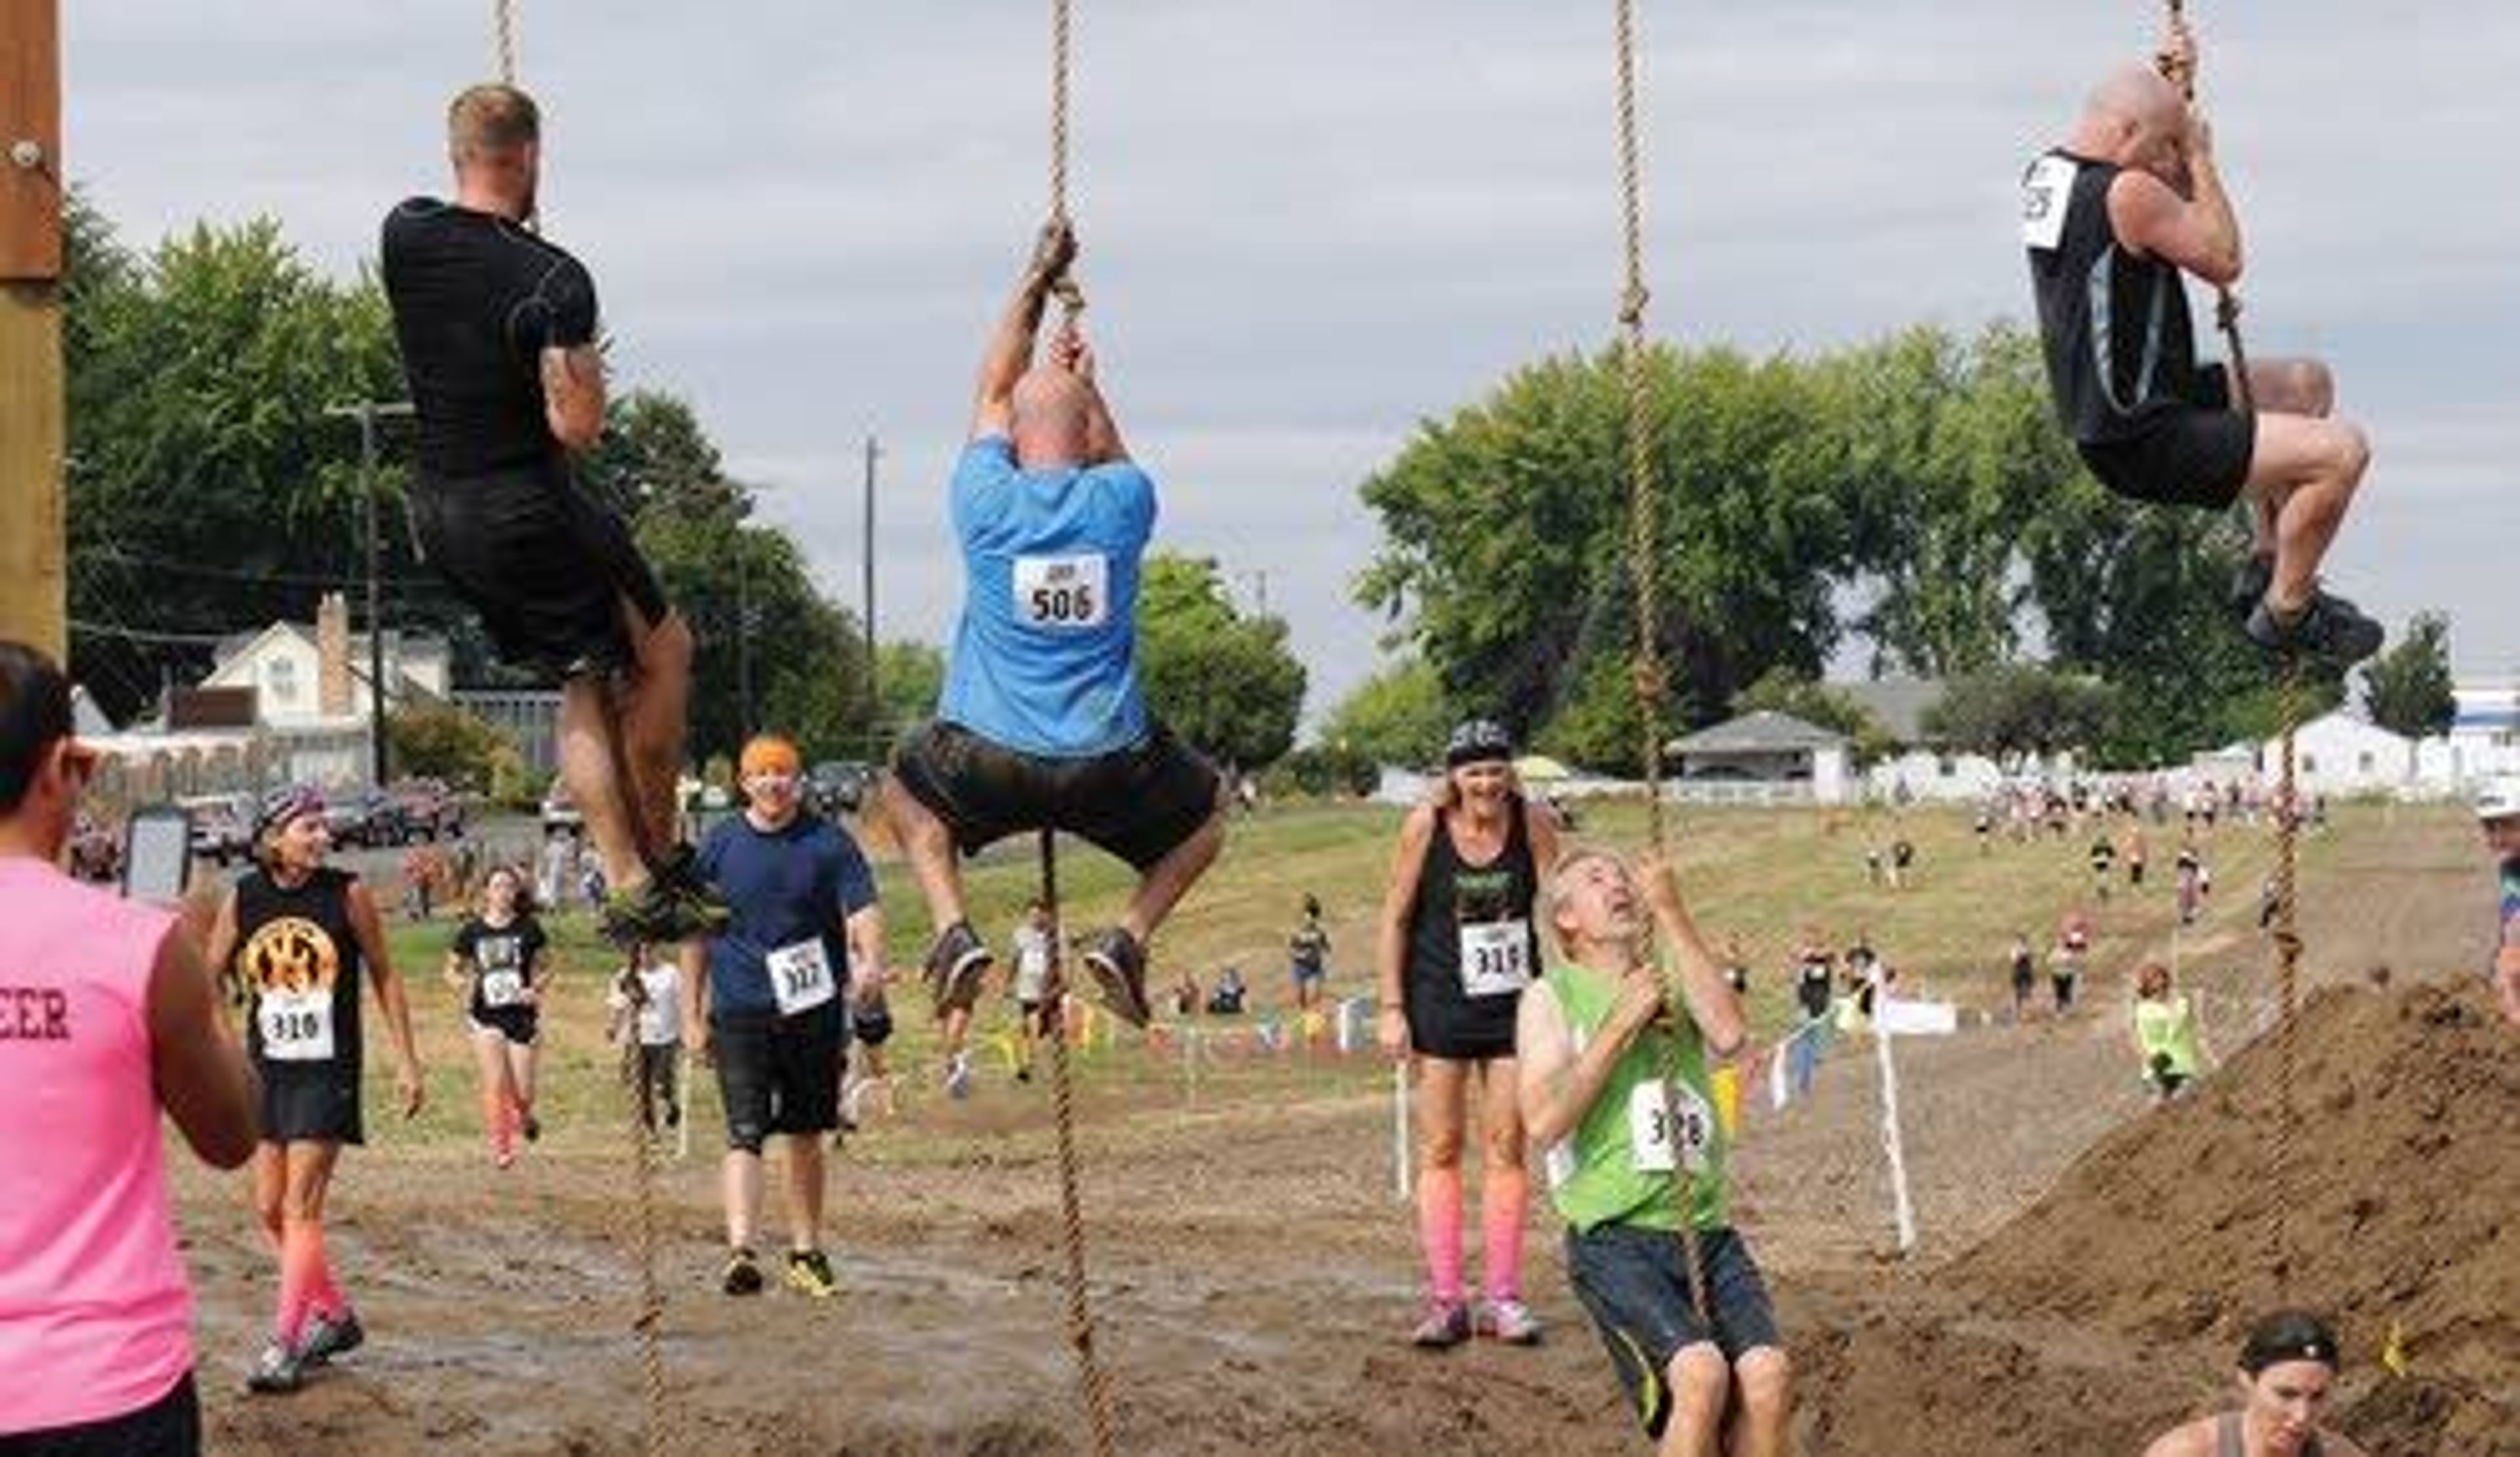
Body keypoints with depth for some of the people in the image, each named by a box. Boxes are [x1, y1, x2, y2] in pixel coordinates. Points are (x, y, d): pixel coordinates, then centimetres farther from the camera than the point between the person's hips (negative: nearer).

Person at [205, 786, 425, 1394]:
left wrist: (407, 1062, 2)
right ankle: (334, 1315, 27)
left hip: (328, 1071, -4)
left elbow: (383, 978, 2)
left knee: (301, 1207, -9)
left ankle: (284, 1344, -6)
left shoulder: (347, 894, -7)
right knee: (269, 1208, 9)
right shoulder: (243, 898, -1)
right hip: (266, 1069, 4)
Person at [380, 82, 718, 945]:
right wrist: (589, 378, -3)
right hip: (528, 511, -7)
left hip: (438, 515, 7)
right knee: (663, 653, 14)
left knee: (584, 681, 19)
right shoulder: (553, 282, -20)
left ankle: (624, 882, 11)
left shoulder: (405, 237, -1)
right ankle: (659, 864, 17)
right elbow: (577, 429, -23)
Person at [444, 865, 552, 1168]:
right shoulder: (472, 931, 0)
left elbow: (545, 969, 10)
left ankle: (525, 1117, 37)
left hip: (521, 1016, 0)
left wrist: (535, 989, -9)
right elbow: (452, 970, 11)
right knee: (495, 1085, -13)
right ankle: (500, 1148, -3)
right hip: (486, 1017, 0)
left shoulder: (529, 929, 0)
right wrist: (463, 984, -10)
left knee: (522, 1094, 2)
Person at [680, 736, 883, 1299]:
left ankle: (806, 1253, 22)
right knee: (746, 1132, -13)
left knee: (806, 1136, 11)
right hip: (741, 1011, -1)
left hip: (814, 1009, 1)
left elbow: (863, 910, -7)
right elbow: (695, 935, 9)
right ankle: (740, 1251, -23)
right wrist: (692, 1014, 7)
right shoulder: (720, 846, 4)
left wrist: (869, 960, -28)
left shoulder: (829, 842, 2)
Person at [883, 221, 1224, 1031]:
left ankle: (953, 931, 7)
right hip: (1109, 768, 0)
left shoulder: (988, 504, -6)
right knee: (1207, 809, 29)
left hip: (990, 764, 0)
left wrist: (1037, 282, 21)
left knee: (907, 792, 32)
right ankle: (1128, 936, 6)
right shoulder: (1122, 504, -7)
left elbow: (994, 389, 12)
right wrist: (1085, 385, 33)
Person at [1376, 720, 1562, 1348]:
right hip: (1440, 1003, -1)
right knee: (1440, 1149, 1)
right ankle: (1445, 1299, 5)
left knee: (1506, 1148, 3)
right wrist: (1391, 1008, -5)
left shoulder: (1533, 823, -9)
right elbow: (1396, 919, -3)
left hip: (1513, 1001, 1)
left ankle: (1502, 1297, 8)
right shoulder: (1426, 825, -11)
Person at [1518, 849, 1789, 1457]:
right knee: (1701, 1372, -29)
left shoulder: (1674, 975, 18)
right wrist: (1620, 1025, -8)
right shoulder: (1553, 997, 8)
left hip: (1707, 1231, 4)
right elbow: (1544, 1122, -8)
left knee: (1768, 1372, -22)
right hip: (1614, 1239, -4)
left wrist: (1672, 913, -5)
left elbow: (1729, 1036, -6)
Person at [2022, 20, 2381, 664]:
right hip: (2144, 445, -11)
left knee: (2306, 383, 28)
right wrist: (2200, 158, -3)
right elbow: (2223, 260, -12)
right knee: (2343, 452, -20)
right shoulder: (2126, 193, -22)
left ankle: (2268, 566, 26)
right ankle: (2284, 613, -3)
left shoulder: (2047, 176, 9)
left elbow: (2176, 198, 26)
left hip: (2105, 414, 11)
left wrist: (2171, 84, 16)